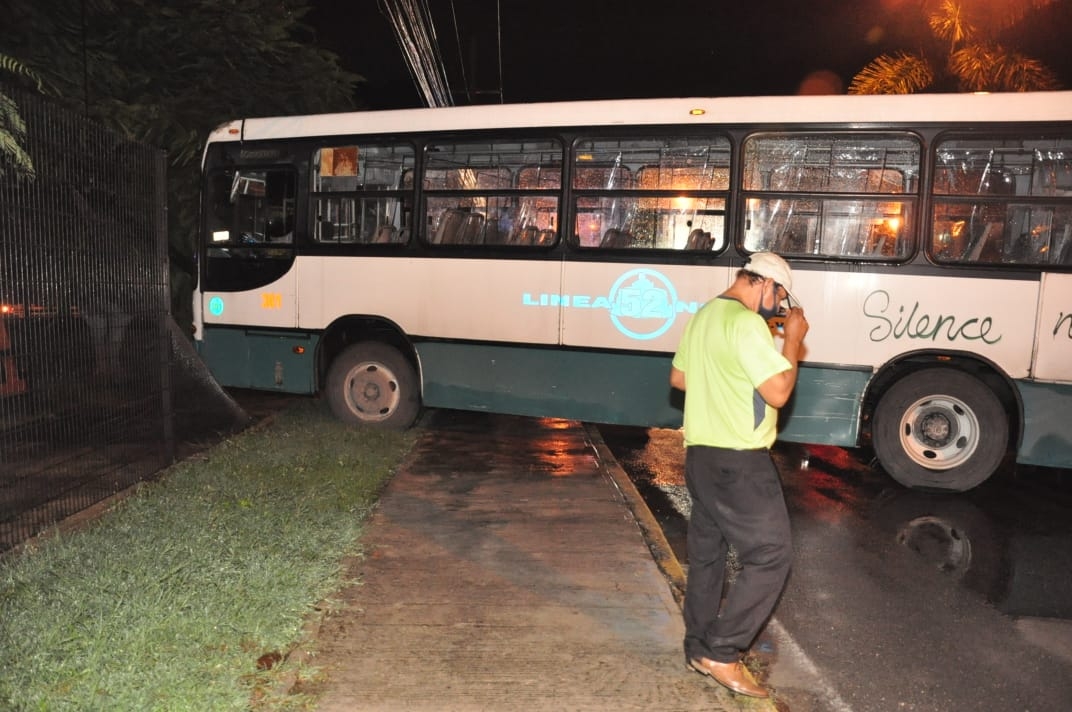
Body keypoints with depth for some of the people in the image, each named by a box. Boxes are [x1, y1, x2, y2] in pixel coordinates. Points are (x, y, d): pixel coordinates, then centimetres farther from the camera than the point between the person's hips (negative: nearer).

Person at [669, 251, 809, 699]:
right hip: (738, 460, -10)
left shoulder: (702, 316, 13)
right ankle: (721, 652, 4)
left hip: (700, 453, 10)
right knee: (770, 554, 0)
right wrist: (792, 341, -7)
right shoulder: (746, 323, -17)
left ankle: (699, 647, 28)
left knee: (706, 553, 17)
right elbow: (778, 392, -19)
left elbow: (678, 378, 22)